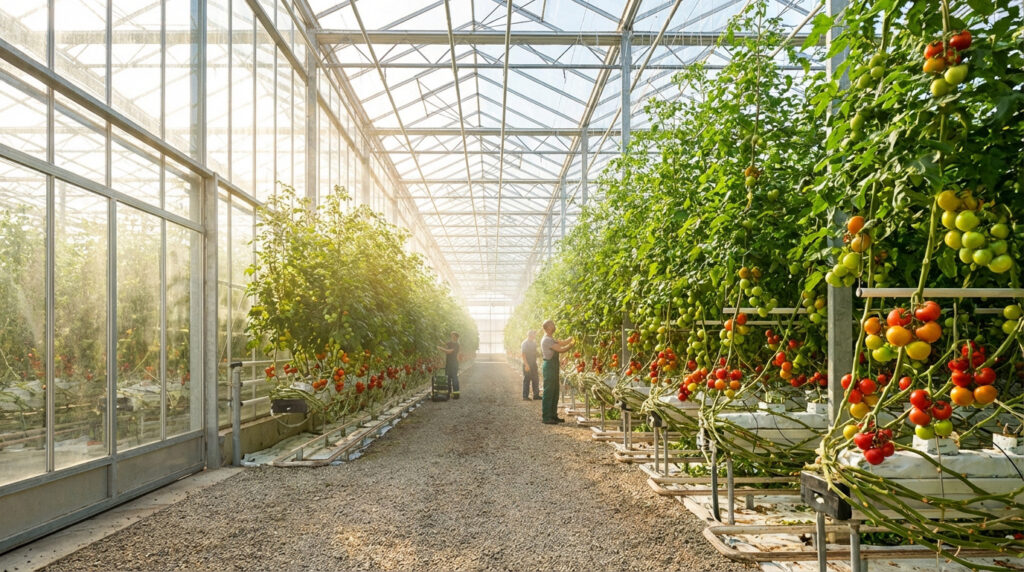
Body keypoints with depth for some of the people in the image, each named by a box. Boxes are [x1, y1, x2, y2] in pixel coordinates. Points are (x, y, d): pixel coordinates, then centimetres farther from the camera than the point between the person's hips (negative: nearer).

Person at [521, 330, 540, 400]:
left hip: (533, 364, 8)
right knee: (526, 380, -3)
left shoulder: (533, 343, 13)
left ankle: (536, 395, 16)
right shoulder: (525, 343, -11)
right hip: (527, 364, -8)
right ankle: (525, 396, 3)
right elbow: (523, 355, -18)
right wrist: (526, 365, -22)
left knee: (536, 379, 9)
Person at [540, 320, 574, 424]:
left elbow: (562, 342, 18)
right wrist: (572, 345, -9)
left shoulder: (550, 339, 16)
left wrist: (571, 339, 5)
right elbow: (561, 349, -20)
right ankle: (546, 417, -3)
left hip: (553, 367, 10)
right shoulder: (547, 340, -17)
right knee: (548, 393, -7)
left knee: (554, 393, 14)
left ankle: (553, 416, 21)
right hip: (549, 366, -10)